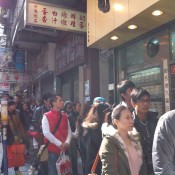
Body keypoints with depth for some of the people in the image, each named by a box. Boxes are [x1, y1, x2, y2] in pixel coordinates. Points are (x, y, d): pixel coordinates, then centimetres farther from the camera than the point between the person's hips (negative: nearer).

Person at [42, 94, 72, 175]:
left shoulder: (64, 116, 10)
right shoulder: (46, 116, -6)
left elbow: (69, 131, 9)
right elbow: (46, 133, -15)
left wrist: (67, 143, -9)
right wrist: (59, 144, -16)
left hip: (64, 149, 5)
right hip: (52, 149, -5)